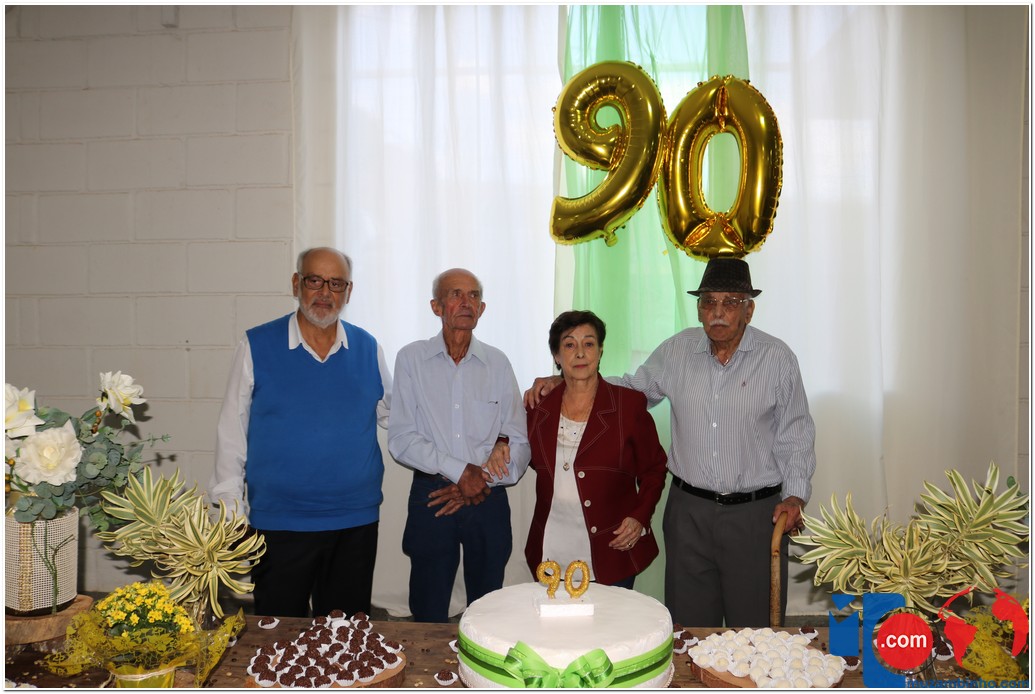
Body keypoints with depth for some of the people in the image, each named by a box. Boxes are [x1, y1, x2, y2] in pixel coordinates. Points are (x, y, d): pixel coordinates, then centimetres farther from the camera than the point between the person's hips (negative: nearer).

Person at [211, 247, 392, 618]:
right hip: (278, 523, -2)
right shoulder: (257, 346, -3)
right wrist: (230, 508, -1)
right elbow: (231, 433, 1)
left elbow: (394, 414, 14)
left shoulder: (367, 348, 3)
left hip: (356, 522, 2)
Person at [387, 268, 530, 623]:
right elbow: (401, 439, -7)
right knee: (428, 616, 7)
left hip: (488, 501, 2)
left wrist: (477, 483, -8)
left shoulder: (497, 363, 5)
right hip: (430, 499, -1)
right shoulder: (411, 358, 0)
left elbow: (519, 444, 4)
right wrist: (460, 471, -15)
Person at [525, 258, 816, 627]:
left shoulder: (778, 358, -3)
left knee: (753, 628, 9)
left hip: (755, 513, -2)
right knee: (689, 629, 12)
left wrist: (795, 494, -10)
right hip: (688, 509, 2)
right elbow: (631, 389, 14)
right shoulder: (677, 350, 3)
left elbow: (795, 436, 3)